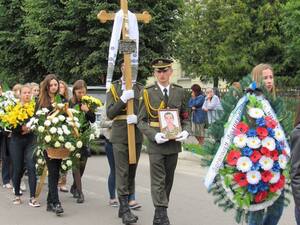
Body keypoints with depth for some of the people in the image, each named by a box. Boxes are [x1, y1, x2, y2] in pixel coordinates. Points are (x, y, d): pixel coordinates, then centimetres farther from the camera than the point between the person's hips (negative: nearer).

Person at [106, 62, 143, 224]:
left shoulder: (140, 89, 9)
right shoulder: (113, 88, 4)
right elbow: (110, 114, -4)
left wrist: (137, 118, -17)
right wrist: (123, 99, -16)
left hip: (137, 135, 3)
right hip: (120, 136, -3)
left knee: (132, 171, 8)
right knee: (122, 172, -7)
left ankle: (124, 206, 18)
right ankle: (125, 210, -8)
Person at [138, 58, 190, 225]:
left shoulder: (179, 92, 7)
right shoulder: (148, 93, -1)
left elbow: (185, 117, 12)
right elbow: (141, 121, -2)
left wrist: (185, 131, -8)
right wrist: (155, 135, -17)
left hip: (174, 143, 3)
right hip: (156, 144, -3)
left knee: (168, 180, 10)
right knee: (158, 181, -6)